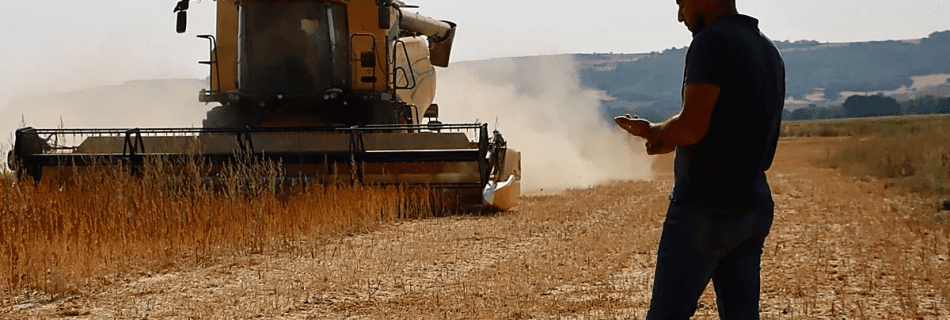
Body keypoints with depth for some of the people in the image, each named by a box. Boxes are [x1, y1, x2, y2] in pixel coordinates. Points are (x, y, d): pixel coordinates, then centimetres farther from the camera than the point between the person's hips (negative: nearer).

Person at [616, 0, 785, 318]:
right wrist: (673, 140, 14)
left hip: (704, 208, -8)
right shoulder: (769, 51, 14)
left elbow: (692, 127, -20)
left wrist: (653, 131, -1)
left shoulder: (711, 41, -12)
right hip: (755, 208, 8)